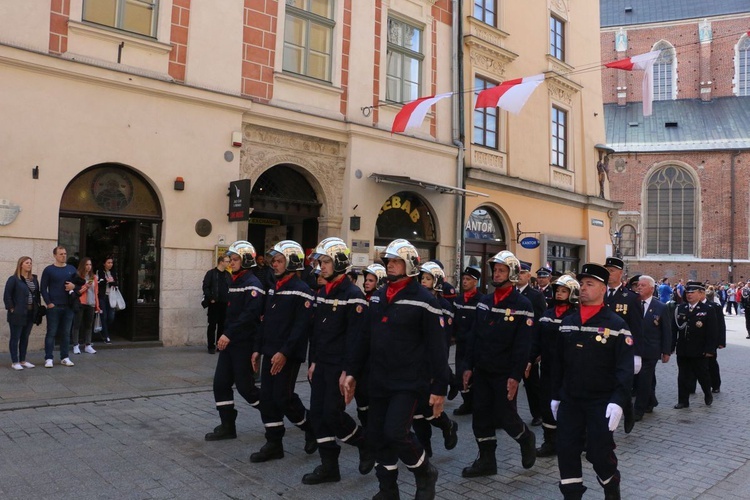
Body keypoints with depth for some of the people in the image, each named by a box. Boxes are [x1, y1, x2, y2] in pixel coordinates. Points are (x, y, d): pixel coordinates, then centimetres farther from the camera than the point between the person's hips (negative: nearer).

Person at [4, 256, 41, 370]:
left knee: (25, 338, 13)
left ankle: (23, 360, 21)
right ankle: (14, 362, 8)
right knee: (15, 338, 3)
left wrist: (38, 307, 5)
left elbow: (37, 294, 15)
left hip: (30, 313, 6)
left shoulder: (34, 279, 11)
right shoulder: (13, 279, -8)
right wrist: (11, 308, -13)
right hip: (18, 314, -6)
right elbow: (7, 295, -10)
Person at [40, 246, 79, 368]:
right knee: (51, 333, 0)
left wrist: (74, 286, -9)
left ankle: (64, 358, 16)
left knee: (66, 333, 8)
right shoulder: (49, 270, 0)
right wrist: (49, 303, -11)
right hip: (53, 307, -3)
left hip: (68, 307, 3)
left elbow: (80, 284, 15)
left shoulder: (72, 269, 10)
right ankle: (48, 358, 6)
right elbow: (43, 288, -2)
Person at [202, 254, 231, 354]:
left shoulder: (228, 275, 11)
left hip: (225, 304, 4)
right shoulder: (211, 273, -4)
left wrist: (229, 299, 3)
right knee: (212, 325, 1)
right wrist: (210, 299, -13)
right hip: (214, 304, -4)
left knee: (222, 326, 8)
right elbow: (205, 287, -7)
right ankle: (211, 346, 7)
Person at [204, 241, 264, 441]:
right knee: (220, 383, 6)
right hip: (228, 341, 9)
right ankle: (227, 426, 15)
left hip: (244, 343, -9)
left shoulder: (252, 284, -14)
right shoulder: (232, 282, 15)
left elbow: (250, 314, -24)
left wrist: (229, 334, -25)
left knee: (244, 385, -2)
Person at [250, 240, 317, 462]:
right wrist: (258, 348, 14)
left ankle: (311, 428, 18)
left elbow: (301, 327, -19)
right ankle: (273, 444, 17)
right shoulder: (274, 289, 14)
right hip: (270, 353, 8)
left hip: (288, 356, -8)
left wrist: (284, 352, -24)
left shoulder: (302, 291, -13)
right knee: (267, 397, 7)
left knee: (283, 397, -6)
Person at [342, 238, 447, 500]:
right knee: (377, 435, 10)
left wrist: (439, 387, -12)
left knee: (396, 432, -14)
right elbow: (365, 339, 13)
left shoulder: (424, 300, -11)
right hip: (379, 381, 7)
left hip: (409, 381, -6)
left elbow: (437, 348, -12)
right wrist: (353, 372, 11)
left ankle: (425, 473, 15)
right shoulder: (377, 297, 9)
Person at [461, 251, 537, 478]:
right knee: (481, 416, 8)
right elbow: (474, 336, 9)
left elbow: (522, 345, -14)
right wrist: (469, 366, 5)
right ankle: (486, 461, 22)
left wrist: (515, 376, -17)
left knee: (505, 417, 2)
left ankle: (527, 439, 33)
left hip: (504, 374, -5)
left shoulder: (523, 305, -11)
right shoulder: (484, 302, 7)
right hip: (481, 371, 6)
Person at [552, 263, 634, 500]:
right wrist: (555, 395, 11)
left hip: (601, 403, -4)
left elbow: (625, 368, -13)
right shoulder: (567, 322, 7)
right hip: (569, 401, 5)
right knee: (566, 451, 5)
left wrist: (618, 401, -22)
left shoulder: (617, 325, -8)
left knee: (599, 452, 2)